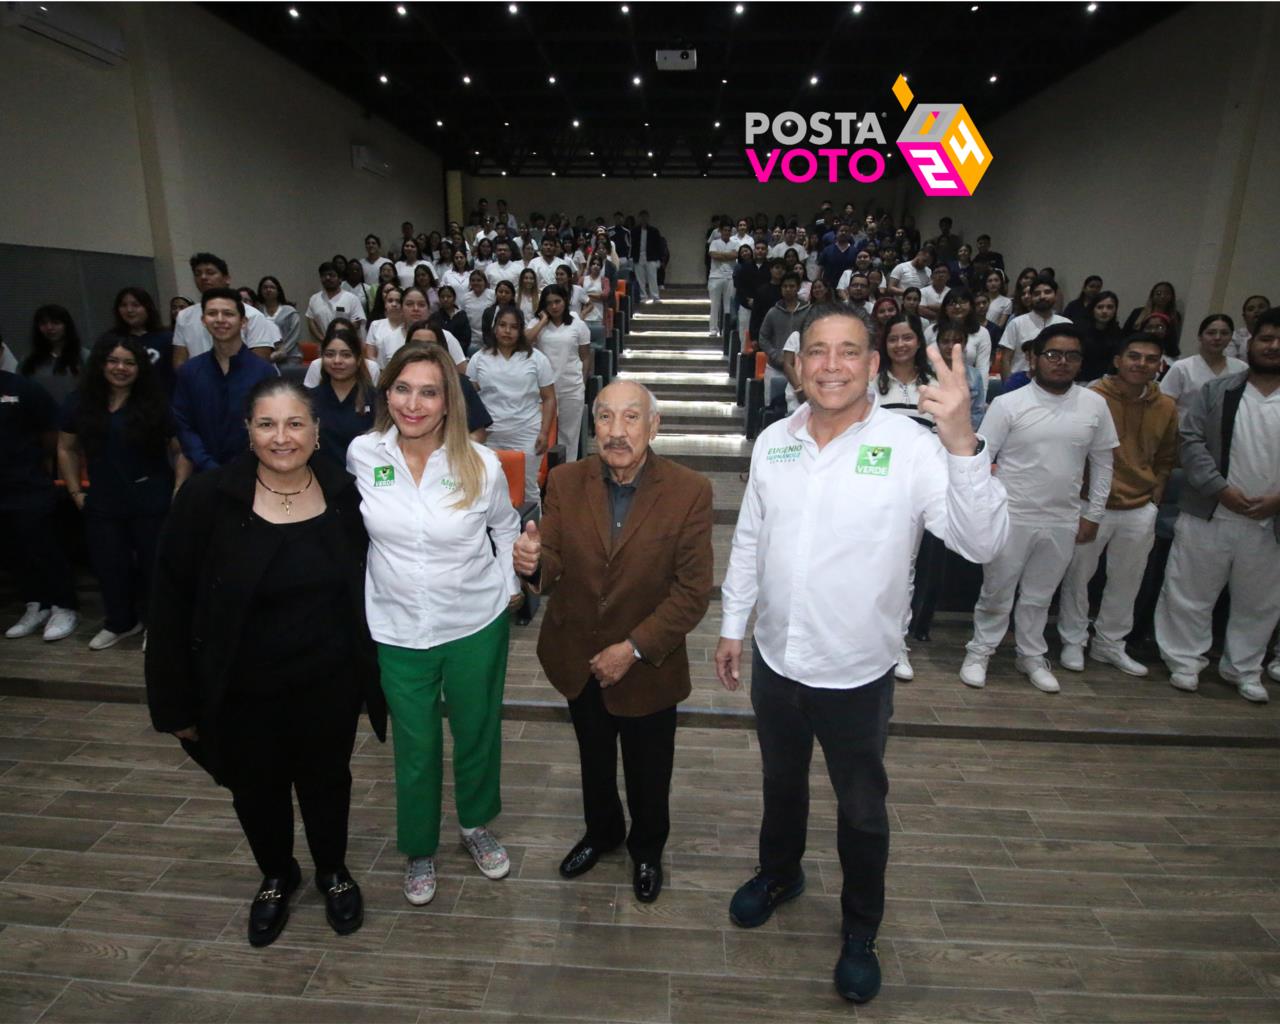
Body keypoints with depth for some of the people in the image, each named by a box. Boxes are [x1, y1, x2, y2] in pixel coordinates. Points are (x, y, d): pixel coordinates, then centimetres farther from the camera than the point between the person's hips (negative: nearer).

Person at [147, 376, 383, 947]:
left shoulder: (344, 496, -8)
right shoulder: (207, 499, -14)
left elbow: (364, 589, 2)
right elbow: (172, 603, -8)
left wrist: (368, 672, 3)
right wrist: (176, 700, -7)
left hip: (329, 685, 1)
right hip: (243, 690, 0)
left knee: (326, 781, 19)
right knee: (257, 789, 20)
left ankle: (333, 872, 48)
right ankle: (276, 877, 50)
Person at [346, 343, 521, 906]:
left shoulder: (480, 464, -13)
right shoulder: (362, 454, -9)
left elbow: (505, 526, 6)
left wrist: (510, 585, 5)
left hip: (476, 625, 0)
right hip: (397, 629, 1)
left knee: (478, 733, 18)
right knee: (415, 748, 13)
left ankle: (476, 825, 46)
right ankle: (418, 850, 39)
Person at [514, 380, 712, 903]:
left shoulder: (690, 491, -19)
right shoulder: (565, 482, -11)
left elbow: (694, 591, -17)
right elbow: (554, 570, -11)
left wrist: (634, 650, -21)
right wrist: (533, 562, -35)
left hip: (648, 665, -2)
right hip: (578, 658, 3)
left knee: (648, 771, 21)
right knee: (594, 760, 27)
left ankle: (647, 847, 51)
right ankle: (601, 831, 56)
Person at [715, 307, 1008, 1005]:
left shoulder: (911, 447, -17)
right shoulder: (773, 441, -3)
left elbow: (982, 542, -25)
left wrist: (962, 443, -38)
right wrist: (732, 626, 9)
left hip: (858, 673, -3)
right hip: (775, 660, 4)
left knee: (861, 809, 17)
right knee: (781, 782, 26)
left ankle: (860, 931, 43)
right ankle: (779, 874, 55)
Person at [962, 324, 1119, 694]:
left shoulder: (1095, 405, 3)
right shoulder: (1008, 404, -8)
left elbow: (1102, 463, 10)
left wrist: (1094, 514, 8)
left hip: (1063, 522, 3)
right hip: (1011, 518, -3)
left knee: (1039, 595, 17)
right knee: (997, 592, 7)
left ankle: (1031, 656, 33)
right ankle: (979, 651, 24)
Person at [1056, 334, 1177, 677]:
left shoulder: (1166, 407, 4)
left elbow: (1166, 459, 18)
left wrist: (1155, 495, 9)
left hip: (1140, 511, 5)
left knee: (1126, 583, 14)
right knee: (1078, 576, 5)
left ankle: (1109, 644, 31)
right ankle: (1073, 642, 22)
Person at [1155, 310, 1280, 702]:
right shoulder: (1216, 391, 1)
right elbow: (1191, 441, -7)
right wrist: (1222, 488, -16)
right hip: (1208, 515, -2)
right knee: (1191, 593, 6)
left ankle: (1244, 669, 31)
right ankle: (1185, 661, 21)